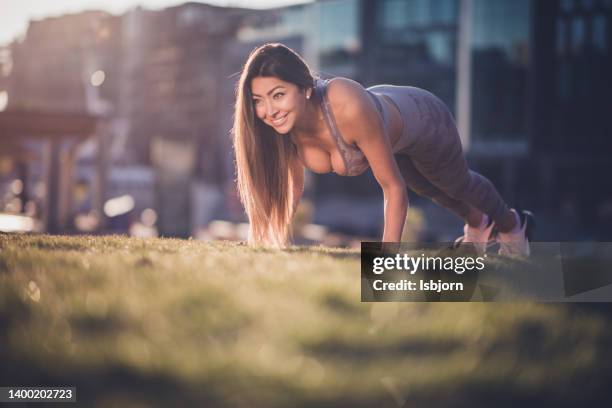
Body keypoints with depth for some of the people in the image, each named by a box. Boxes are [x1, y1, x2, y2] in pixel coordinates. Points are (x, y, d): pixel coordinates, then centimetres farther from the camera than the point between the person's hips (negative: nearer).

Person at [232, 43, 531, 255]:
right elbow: (290, 186, -17)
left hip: (424, 120, -5)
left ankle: (511, 225, 63)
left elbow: (393, 187, -41)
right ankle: (477, 225, 70)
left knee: (458, 185, 28)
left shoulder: (349, 107, -50)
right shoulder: (282, 121, -34)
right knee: (427, 188, 35)